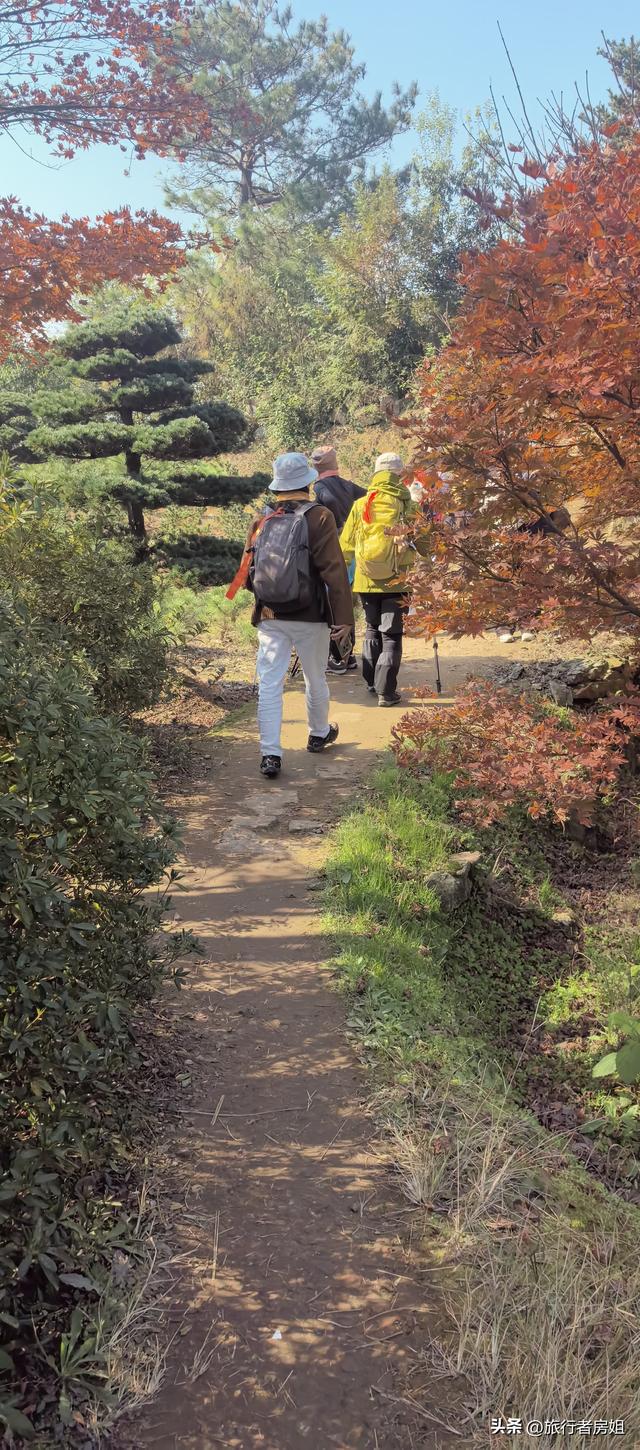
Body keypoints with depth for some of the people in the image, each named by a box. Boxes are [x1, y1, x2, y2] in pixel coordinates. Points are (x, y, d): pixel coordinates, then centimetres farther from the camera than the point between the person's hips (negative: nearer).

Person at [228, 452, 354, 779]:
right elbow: (334, 571, -12)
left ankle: (270, 754, -3)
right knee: (315, 680, 17)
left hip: (269, 617, 3)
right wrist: (343, 617, -9)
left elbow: (246, 574, 10)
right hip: (310, 617, -2)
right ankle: (319, 734, 36)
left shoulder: (261, 521, 4)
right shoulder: (318, 517, -7)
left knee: (269, 685, 2)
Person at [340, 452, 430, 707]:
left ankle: (372, 683, 24)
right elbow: (423, 541, 0)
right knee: (391, 635, 2)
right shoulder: (406, 504, -5)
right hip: (396, 581, -2)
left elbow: (345, 545, 5)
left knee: (372, 630, 19)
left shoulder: (360, 505, 1)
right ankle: (386, 691, -3)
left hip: (366, 580, 3)